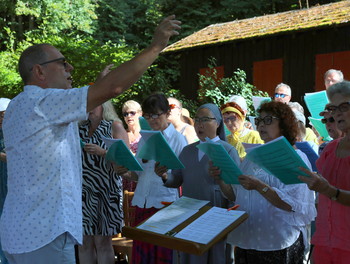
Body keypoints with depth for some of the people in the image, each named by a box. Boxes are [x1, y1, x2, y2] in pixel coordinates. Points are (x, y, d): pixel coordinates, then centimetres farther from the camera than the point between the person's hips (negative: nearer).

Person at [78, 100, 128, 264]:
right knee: (84, 241, 5)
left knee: (102, 242, -2)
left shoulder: (115, 127, 1)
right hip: (83, 190, 4)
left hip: (107, 190, -4)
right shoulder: (80, 129, 13)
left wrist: (102, 152, -20)